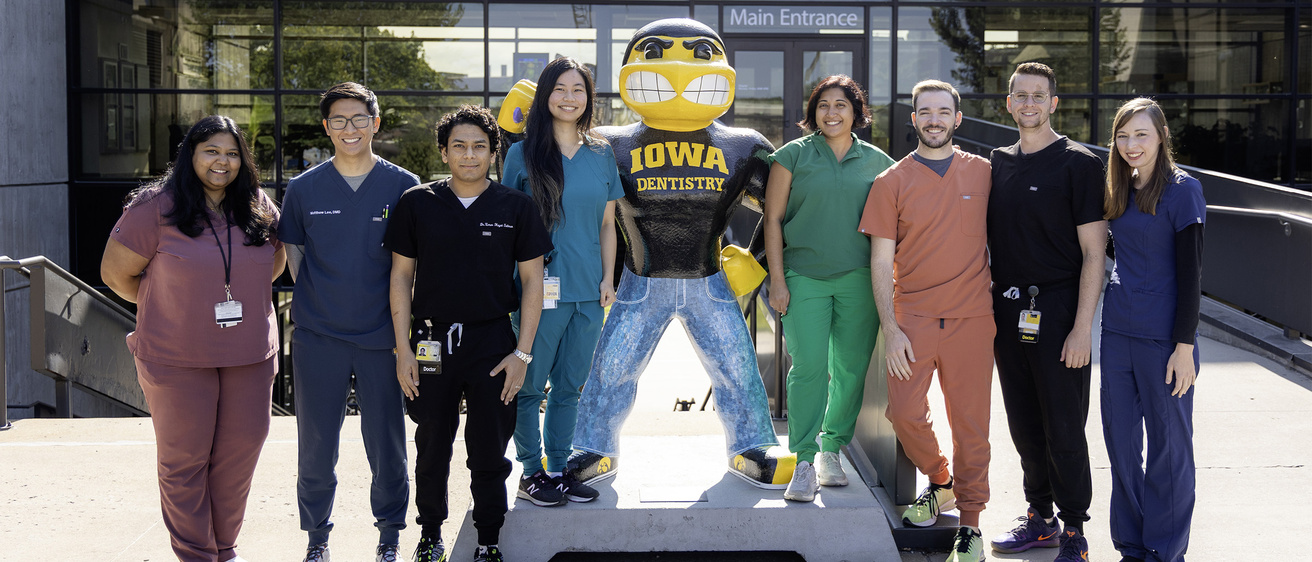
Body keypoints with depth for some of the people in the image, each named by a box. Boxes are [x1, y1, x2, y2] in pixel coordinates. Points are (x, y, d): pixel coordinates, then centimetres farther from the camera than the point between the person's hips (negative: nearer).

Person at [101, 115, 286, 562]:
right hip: (178, 358, -4)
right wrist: (173, 306, 5)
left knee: (241, 450, 8)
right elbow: (116, 273, -3)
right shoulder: (156, 207, -8)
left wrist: (240, 298, 10)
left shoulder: (259, 208, 5)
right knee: (184, 459, 3)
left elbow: (274, 263, 21)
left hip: (250, 356, 4)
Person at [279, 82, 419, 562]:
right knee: (316, 445, 7)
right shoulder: (304, 188, 2)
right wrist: (313, 302, 5)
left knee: (386, 442, 6)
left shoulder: (403, 187, -1)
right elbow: (293, 250, 13)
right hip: (318, 337, 1)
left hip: (382, 336, -1)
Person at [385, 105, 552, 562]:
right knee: (431, 449, 10)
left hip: (493, 342, -1)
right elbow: (401, 275, 4)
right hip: (432, 342, 1)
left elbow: (532, 280, 2)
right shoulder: (416, 203, 1)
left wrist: (522, 353, -3)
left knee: (489, 451, 4)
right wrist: (403, 349, 0)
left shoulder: (516, 208, 0)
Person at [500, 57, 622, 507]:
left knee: (570, 386, 11)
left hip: (589, 291, 4)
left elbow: (606, 225, 14)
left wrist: (608, 278, 7)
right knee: (530, 386, 1)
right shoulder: (523, 155, -1)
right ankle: (532, 474, 12)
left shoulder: (602, 156, 10)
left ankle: (559, 469, 21)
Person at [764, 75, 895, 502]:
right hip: (804, 277, -2)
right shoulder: (793, 156, 4)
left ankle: (832, 450, 19)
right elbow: (773, 219, 4)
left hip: (859, 279, 2)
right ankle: (805, 463, -6)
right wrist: (777, 280, -2)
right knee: (808, 367, -10)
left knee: (851, 367, 3)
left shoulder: (878, 162, 9)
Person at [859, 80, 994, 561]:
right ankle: (940, 484, 27)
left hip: (971, 317, 0)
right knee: (904, 412, -2)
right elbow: (881, 261, 2)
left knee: (970, 421, 2)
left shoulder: (983, 173, 5)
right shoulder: (892, 183, 3)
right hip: (913, 316, 0)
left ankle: (970, 523, 15)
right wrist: (890, 328, -5)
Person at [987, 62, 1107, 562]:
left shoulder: (1078, 163, -6)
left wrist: (1082, 327, -15)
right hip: (1007, 310, 6)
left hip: (1057, 311, -5)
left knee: (1063, 426, -1)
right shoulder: (997, 163, 12)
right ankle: (1040, 518, 25)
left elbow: (1094, 252, -9)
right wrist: (988, 306, 11)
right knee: (1024, 425, 12)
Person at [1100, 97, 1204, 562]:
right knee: (1120, 439, 10)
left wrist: (1185, 345, -13)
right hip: (1118, 331, 6)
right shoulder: (1120, 191, 10)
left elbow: (1190, 274, -11)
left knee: (1168, 444, 5)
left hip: (1163, 336, -6)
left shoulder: (1182, 189, -9)